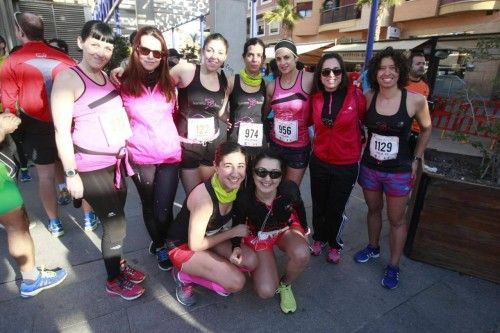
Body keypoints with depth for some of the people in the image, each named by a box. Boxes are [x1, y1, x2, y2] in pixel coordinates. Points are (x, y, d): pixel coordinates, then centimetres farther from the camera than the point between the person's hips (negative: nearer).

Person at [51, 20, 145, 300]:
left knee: (116, 218, 17)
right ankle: (114, 280, 23)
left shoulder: (107, 76, 9)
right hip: (92, 168, -7)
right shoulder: (68, 79, -12)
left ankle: (119, 265, 37)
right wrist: (71, 174, -16)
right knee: (116, 223, 0)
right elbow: (62, 130, -15)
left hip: (117, 160, 7)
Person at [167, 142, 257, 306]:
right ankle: (184, 275, 1)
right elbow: (195, 245, -24)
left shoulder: (236, 186, -14)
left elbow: (233, 222, 1)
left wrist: (237, 247, -18)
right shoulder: (204, 197, -35)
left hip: (210, 237, 6)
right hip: (184, 246, -6)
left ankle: (208, 267, 6)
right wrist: (233, 232, -18)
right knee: (237, 282, -18)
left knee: (252, 261, -14)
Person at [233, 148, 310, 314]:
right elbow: (239, 224, -9)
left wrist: (305, 228, 12)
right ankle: (255, 265, 23)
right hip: (258, 235, -1)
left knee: (301, 255, -33)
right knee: (266, 292, -12)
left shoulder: (290, 189, -30)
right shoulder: (244, 197, -33)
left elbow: (299, 207, -4)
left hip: (287, 228, 1)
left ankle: (285, 285, 2)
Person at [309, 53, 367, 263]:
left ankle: (335, 244, 36)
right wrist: (314, 140, 5)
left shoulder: (355, 94, -12)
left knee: (336, 209, 10)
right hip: (319, 161, 3)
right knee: (319, 205, 16)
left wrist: (362, 148, 2)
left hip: (347, 165, -2)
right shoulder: (315, 98, -4)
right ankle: (319, 238, 41)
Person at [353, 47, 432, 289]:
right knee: (373, 210, 21)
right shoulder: (368, 98, -7)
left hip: (399, 171, -2)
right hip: (370, 167, 2)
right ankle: (373, 247, 45)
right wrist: (361, 147, 0)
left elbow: (426, 128, 4)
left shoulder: (415, 100, -13)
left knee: (396, 219, 10)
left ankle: (394, 266, 30)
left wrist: (416, 159, 2)